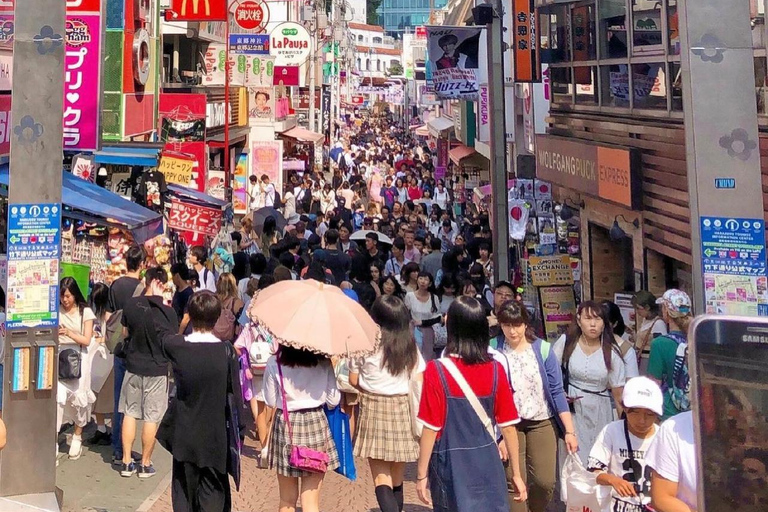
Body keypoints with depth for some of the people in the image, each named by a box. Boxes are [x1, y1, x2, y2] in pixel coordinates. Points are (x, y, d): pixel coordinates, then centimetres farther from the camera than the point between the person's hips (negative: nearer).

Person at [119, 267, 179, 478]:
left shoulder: (131, 304, -7)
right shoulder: (167, 312, -17)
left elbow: (126, 330, 9)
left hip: (133, 366, 3)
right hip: (157, 370, -3)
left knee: (130, 414, 15)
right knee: (151, 418, 7)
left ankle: (126, 462, 20)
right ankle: (145, 464, 17)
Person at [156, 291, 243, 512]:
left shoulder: (176, 346, -9)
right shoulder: (226, 351, -13)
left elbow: (162, 329, 13)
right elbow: (235, 393, -8)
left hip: (185, 437, 2)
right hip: (215, 438, -1)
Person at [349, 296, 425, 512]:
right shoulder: (410, 347, 1)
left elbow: (353, 380, 1)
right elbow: (418, 384, 0)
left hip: (373, 409, -3)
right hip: (402, 411, 3)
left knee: (381, 478, -2)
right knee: (396, 479, 15)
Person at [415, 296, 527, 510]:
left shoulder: (437, 371, -14)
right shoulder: (495, 370, -5)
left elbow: (431, 428, -12)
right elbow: (508, 426, -2)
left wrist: (421, 474, -1)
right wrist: (516, 474, 8)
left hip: (451, 467, -2)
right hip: (488, 465, 2)